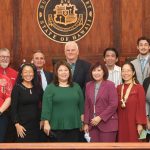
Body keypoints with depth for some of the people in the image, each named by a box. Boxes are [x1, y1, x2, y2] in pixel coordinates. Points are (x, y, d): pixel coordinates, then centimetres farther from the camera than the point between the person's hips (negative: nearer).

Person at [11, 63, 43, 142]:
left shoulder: (38, 88, 7)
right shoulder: (17, 88, -4)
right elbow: (13, 108, -7)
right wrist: (17, 124, -13)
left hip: (36, 124, 4)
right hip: (23, 124, -4)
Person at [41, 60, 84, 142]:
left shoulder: (76, 87, 10)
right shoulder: (50, 88, -1)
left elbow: (81, 105, 13)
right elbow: (46, 107, -7)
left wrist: (83, 121, 10)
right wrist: (46, 123, -13)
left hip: (74, 126, 3)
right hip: (57, 126, -3)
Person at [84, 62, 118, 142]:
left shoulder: (110, 85, -5)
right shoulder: (88, 85, 10)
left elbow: (113, 105, -11)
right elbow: (87, 105, 12)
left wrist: (100, 117, -14)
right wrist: (86, 123, 7)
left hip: (107, 124, -4)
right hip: (93, 124, 4)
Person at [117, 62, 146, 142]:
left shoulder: (139, 88, -7)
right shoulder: (119, 88, 9)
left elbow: (141, 107, -8)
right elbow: (116, 106, 11)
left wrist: (140, 123, -12)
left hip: (133, 122, -4)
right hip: (121, 122, 4)